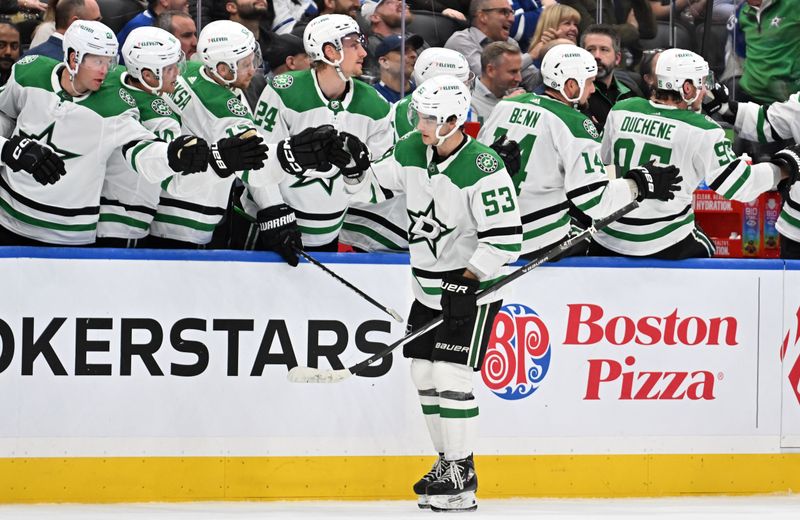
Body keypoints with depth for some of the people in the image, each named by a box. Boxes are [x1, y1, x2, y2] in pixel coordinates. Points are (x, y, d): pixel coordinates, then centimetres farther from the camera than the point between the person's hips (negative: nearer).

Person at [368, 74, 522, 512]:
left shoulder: (483, 169, -23)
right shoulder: (411, 150, -1)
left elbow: (505, 239, -23)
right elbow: (376, 182, 15)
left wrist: (465, 280, -21)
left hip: (473, 283, -8)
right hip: (428, 280, 8)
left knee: (451, 374, -13)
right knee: (424, 373, 9)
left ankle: (462, 477, -7)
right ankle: (447, 461, 22)